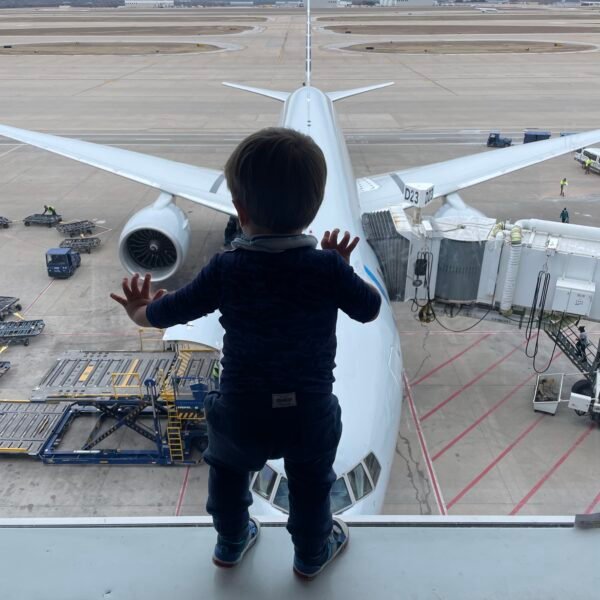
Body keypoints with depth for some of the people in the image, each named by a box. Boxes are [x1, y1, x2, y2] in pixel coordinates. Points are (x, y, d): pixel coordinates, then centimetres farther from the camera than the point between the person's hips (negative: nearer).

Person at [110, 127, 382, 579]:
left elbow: (172, 311, -5)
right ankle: (312, 553, 50)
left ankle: (231, 544, 52)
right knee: (311, 483, 26)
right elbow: (370, 309, -2)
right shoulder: (327, 267, -18)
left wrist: (139, 313, 17)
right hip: (311, 412, 0)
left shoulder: (226, 270, -17)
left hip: (241, 412, 1)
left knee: (228, 471, 31)